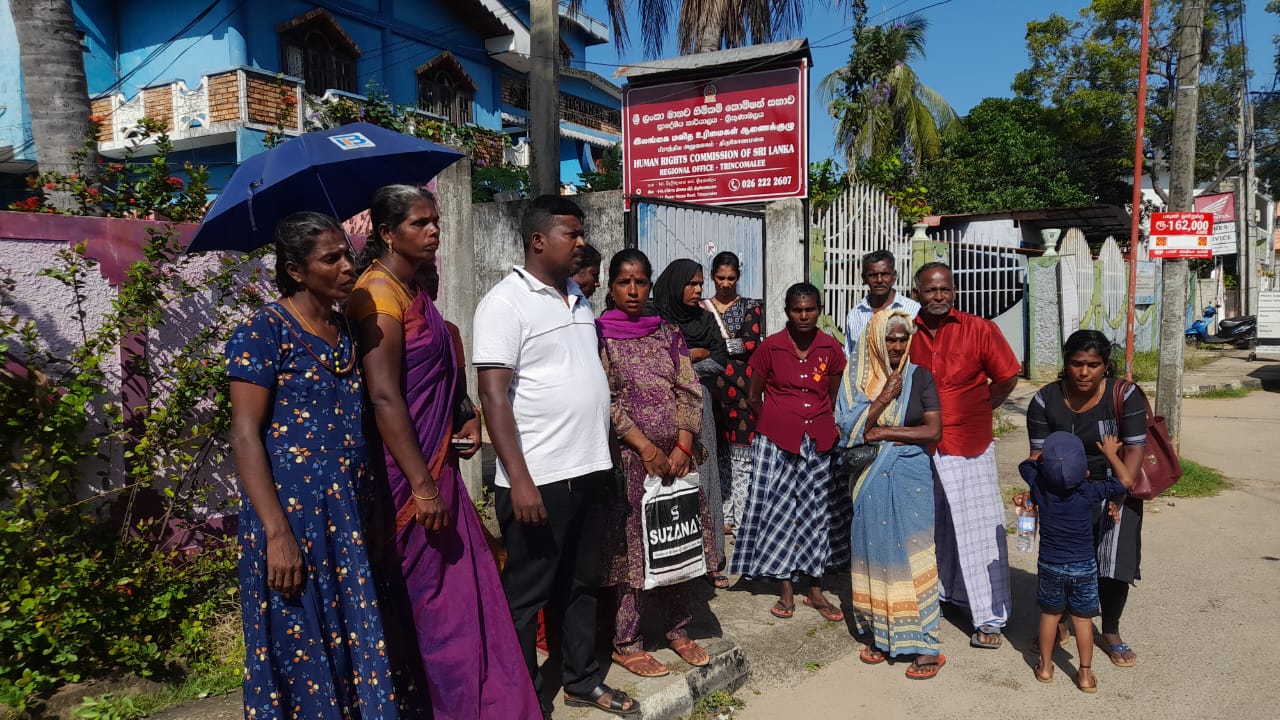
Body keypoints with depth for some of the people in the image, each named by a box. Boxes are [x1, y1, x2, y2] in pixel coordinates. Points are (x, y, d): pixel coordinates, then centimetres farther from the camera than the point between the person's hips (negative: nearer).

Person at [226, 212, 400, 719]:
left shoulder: (347, 330, 10)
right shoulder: (263, 330, -9)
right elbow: (245, 435, -13)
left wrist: (369, 510, 13)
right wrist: (277, 533, -19)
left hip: (349, 514, 6)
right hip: (293, 511, -6)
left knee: (358, 644, 10)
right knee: (303, 652, 5)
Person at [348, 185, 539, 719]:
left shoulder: (416, 292, 14)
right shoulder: (379, 291, -14)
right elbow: (384, 395, -21)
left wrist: (464, 424, 8)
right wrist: (423, 485, -22)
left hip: (437, 461, 9)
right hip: (408, 471, -9)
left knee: (463, 585, 13)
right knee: (428, 599, 2)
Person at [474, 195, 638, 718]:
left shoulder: (578, 299, 12)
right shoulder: (505, 303, -11)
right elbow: (493, 396, -16)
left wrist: (605, 451, 15)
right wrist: (519, 480, -20)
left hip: (590, 469, 8)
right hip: (539, 478, -7)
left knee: (582, 585, 19)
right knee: (526, 595, 7)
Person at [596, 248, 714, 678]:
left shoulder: (668, 333, 10)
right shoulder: (600, 335, -3)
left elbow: (689, 392, 5)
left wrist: (682, 446, -7)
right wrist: (646, 448, -16)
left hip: (676, 454, 5)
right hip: (630, 456, -4)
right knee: (636, 544, -1)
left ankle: (676, 627, 26)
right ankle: (625, 643, 12)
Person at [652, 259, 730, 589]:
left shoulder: (706, 318, 12)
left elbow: (721, 362, 6)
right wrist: (698, 354, -3)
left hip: (699, 404, 4)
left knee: (703, 475, 2)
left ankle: (708, 558, 6)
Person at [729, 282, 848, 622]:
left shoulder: (831, 349, 1)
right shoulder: (770, 347, -5)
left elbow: (833, 398, 11)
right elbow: (753, 396, 3)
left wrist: (824, 428, 6)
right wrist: (777, 424, 7)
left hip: (819, 441, 2)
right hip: (777, 441, -2)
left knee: (819, 512, 7)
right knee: (781, 511, 3)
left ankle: (815, 590, 20)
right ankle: (787, 590, 15)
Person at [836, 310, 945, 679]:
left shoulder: (919, 377, -1)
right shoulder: (855, 378, 1)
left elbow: (934, 431, -8)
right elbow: (849, 430, -9)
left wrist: (883, 432, -10)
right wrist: (885, 398, -15)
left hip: (911, 478, -1)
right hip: (870, 481, 1)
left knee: (914, 556, 0)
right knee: (874, 554, 8)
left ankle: (926, 646, 7)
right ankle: (877, 634, 22)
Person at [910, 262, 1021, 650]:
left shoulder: (979, 330, -6)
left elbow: (1007, 378, 4)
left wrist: (973, 412, 8)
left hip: (970, 448, -2)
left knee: (979, 531, 2)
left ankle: (989, 619, 13)